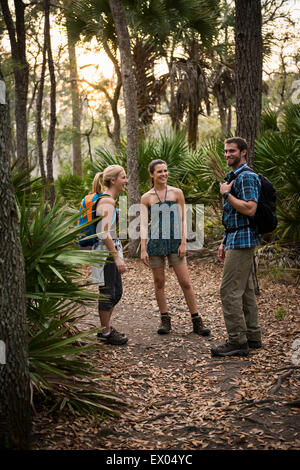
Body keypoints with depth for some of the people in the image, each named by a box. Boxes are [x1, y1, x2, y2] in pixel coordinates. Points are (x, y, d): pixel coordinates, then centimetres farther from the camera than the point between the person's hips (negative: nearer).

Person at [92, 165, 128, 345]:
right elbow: (105, 233, -23)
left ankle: (106, 328, 30)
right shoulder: (107, 201, -18)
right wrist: (117, 258, -22)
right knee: (108, 293, 1)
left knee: (117, 292, 17)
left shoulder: (108, 200, 13)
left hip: (112, 250, 10)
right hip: (105, 252, -10)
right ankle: (105, 333, 15)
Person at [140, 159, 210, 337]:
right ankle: (165, 320, 18)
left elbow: (183, 220, 5)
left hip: (175, 242, 0)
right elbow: (144, 224, 1)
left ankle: (197, 321, 6)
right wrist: (143, 249, -6)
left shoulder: (177, 193, 4)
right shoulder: (146, 198, 5)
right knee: (159, 282, 5)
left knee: (186, 282, -3)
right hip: (155, 242, 1)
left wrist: (183, 243, -4)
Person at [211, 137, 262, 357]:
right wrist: (224, 243, 21)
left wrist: (226, 194, -15)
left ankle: (237, 341, -4)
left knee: (230, 291, -10)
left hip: (242, 240, -11)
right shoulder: (233, 176, 19)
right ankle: (253, 336, 21)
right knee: (246, 290, 13)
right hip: (236, 240, 11)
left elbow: (249, 209, -25)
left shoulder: (246, 176, -13)